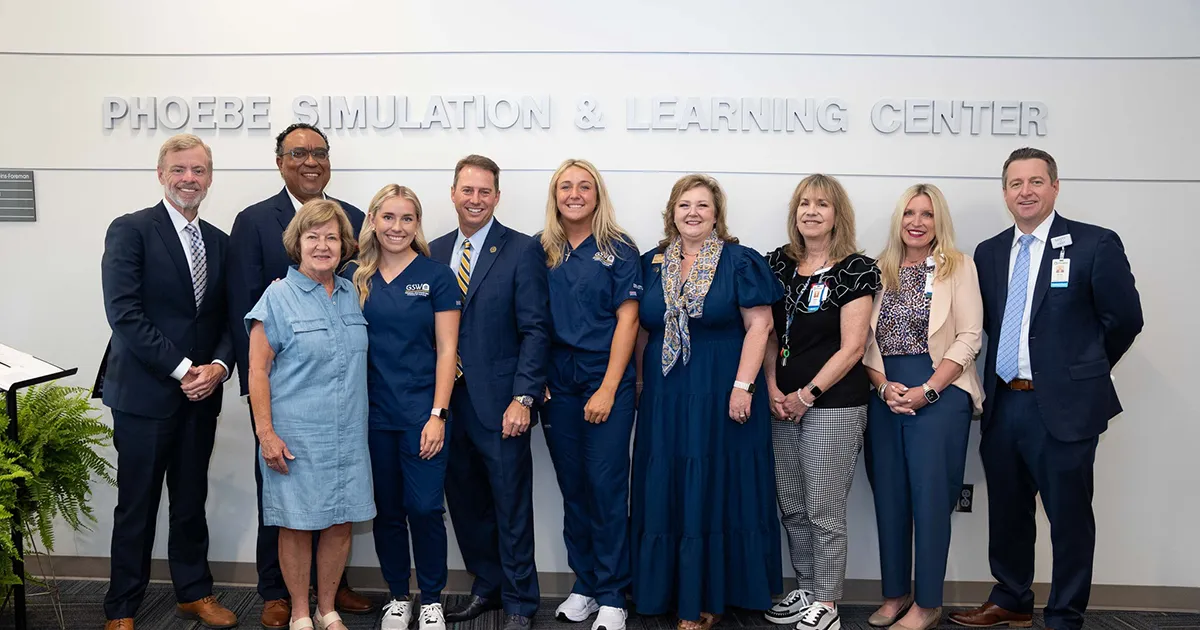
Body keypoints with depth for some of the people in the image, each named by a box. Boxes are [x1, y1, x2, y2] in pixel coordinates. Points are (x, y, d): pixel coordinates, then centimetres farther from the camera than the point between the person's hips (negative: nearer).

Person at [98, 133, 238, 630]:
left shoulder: (219, 242, 11)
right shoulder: (130, 230, -6)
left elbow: (228, 319, 10)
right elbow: (124, 313, -15)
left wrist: (218, 366, -9)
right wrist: (181, 369, -16)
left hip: (201, 392, 5)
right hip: (144, 393, -5)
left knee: (192, 501, 15)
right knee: (136, 507, 5)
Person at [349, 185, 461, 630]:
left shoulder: (436, 275, -3)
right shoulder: (355, 276, 5)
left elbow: (446, 349, -5)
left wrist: (437, 415, -9)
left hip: (421, 411, -2)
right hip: (373, 412, 3)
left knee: (424, 508, -3)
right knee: (387, 511, 11)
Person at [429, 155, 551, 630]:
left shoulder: (523, 251, -5)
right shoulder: (436, 252, 10)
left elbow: (535, 330, -9)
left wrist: (523, 398, -16)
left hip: (499, 403, -5)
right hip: (448, 400, 5)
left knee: (511, 505, 4)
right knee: (464, 500, 14)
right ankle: (487, 586, 32)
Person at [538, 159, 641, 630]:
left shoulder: (619, 250, -2)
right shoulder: (541, 251, 8)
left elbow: (627, 320, -7)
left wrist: (608, 389, -12)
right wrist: (536, 380, -1)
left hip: (606, 379, -3)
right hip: (557, 383, 4)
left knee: (606, 485, -3)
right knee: (572, 485, 10)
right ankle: (584, 585, 22)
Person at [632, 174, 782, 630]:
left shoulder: (740, 262, -3)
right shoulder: (652, 264, 8)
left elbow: (759, 326, -8)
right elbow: (641, 330, 13)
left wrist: (743, 386, -15)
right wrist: (637, 382, 7)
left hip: (722, 397, -4)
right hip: (664, 398, 4)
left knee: (717, 489, 4)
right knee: (667, 492, 8)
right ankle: (670, 590, 22)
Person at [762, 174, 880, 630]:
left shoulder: (855, 269, -7)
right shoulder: (778, 263, 8)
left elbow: (852, 347, -10)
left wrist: (806, 394, -10)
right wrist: (773, 388, -1)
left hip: (833, 404, -5)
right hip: (784, 402, 5)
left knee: (824, 511, 0)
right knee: (791, 507, 12)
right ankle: (805, 591, 28)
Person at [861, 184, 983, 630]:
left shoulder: (959, 267, 0)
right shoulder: (879, 271, 10)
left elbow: (969, 338, -6)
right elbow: (865, 340, 7)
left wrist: (927, 391, -13)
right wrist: (884, 386, -8)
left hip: (939, 394, -3)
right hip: (885, 397, 4)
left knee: (930, 498, -1)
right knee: (889, 497, 8)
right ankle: (895, 593, 22)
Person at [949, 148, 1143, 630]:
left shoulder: (1096, 245, -7)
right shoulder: (988, 252, 8)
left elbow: (1124, 319, -3)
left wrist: (1083, 371, 5)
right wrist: (997, 384, 7)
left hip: (1063, 407, -5)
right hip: (1002, 404, 5)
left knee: (1069, 517, 6)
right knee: (1007, 512, 17)